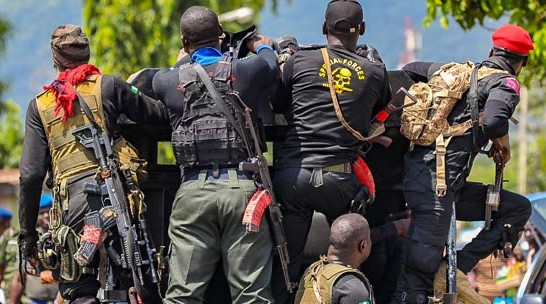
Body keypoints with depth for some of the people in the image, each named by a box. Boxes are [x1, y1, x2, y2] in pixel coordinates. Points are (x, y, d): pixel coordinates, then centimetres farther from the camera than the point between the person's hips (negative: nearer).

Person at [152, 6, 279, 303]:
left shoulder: (167, 81, 5)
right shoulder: (246, 69, 2)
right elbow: (272, 65, 26)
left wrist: (187, 57, 51)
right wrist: (263, 46, 49)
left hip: (193, 191, 1)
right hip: (242, 187, -1)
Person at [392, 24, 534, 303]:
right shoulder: (505, 83, -3)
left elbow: (410, 70, 29)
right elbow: (493, 120, -23)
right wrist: (502, 141, -2)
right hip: (436, 179, -8)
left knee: (519, 209, 13)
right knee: (422, 265, -11)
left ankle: (456, 270, 3)